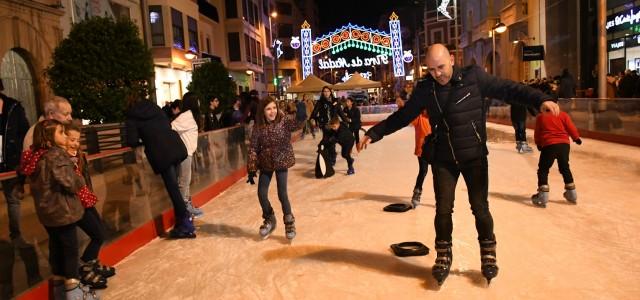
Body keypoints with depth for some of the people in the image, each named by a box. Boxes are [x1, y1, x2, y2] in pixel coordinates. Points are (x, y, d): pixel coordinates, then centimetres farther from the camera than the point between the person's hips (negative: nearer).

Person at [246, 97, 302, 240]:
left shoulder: (285, 121, -12)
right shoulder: (258, 127, -7)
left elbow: (297, 122, -33)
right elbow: (253, 149, -3)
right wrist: (252, 169, -6)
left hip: (282, 162, -3)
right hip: (266, 164, 3)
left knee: (282, 193, -4)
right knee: (261, 193, 5)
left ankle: (289, 221, 20)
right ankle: (269, 219, 31)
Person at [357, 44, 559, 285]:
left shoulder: (473, 77, -8)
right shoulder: (425, 89, -2)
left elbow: (507, 89, -9)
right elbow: (402, 116, 6)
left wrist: (540, 100, -23)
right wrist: (374, 133, 4)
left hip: (474, 155, -1)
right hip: (443, 159, 2)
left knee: (480, 207, 4)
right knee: (443, 209, 3)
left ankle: (488, 254, 26)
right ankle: (443, 257, 23)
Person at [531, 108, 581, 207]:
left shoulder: (540, 117, 7)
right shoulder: (563, 115, 10)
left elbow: (537, 133, 11)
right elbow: (571, 127, 5)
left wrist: (538, 143, 27)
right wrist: (576, 138, 20)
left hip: (549, 145, -3)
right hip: (564, 144, 4)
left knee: (543, 169, 4)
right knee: (565, 168, 21)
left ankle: (543, 196, -7)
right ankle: (572, 194, 29)